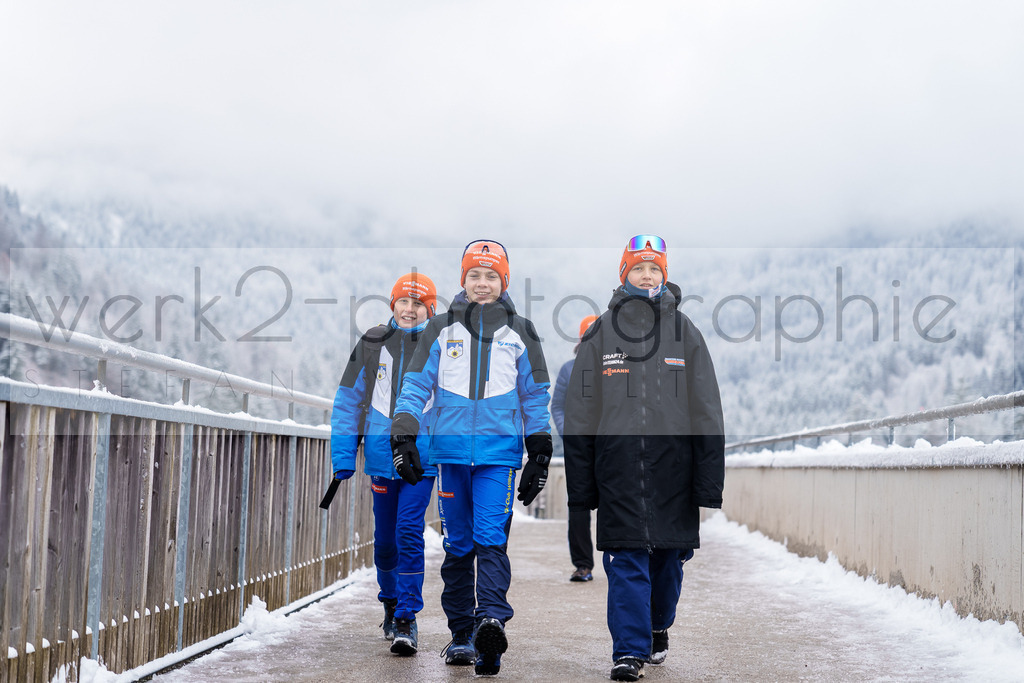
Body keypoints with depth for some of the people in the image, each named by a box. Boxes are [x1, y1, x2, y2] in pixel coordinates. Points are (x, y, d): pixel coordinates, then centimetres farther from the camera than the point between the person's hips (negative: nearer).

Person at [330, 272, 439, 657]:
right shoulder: (372, 345, 5)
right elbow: (348, 402, 8)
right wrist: (343, 457, 3)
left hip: (422, 458, -3)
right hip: (382, 456, 3)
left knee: (409, 533, -14)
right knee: (384, 538, 12)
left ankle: (407, 619, -7)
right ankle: (391, 600, 37)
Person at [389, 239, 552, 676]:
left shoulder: (519, 332, 10)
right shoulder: (441, 329, 10)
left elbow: (535, 396, 12)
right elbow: (416, 385, 7)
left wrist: (540, 455, 8)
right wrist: (403, 433, -7)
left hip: (499, 452, -1)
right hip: (451, 450, 2)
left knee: (491, 539, -16)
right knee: (458, 545, 6)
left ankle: (491, 620, -29)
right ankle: (462, 635, 13)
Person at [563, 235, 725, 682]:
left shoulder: (684, 331, 7)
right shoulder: (601, 332, 6)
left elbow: (707, 410, 7)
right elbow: (579, 411, 7)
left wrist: (709, 479, 0)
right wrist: (580, 484, 2)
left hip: (672, 464, 1)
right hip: (618, 464, -1)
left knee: (669, 554, 11)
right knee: (626, 559, -5)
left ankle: (658, 629, 35)